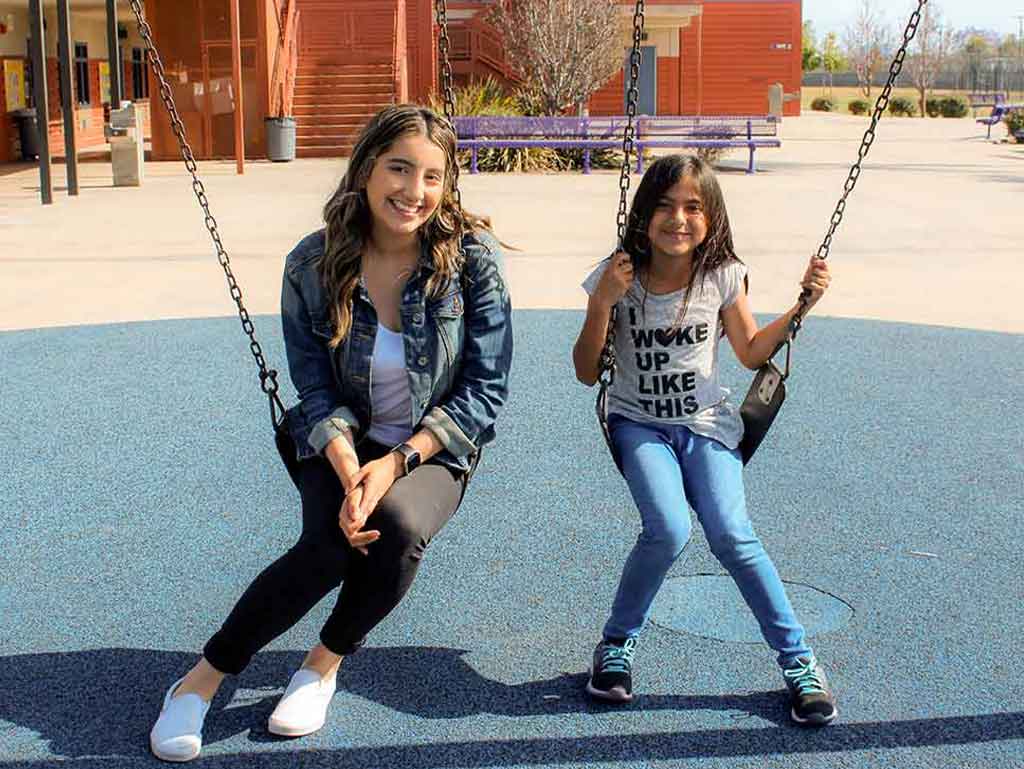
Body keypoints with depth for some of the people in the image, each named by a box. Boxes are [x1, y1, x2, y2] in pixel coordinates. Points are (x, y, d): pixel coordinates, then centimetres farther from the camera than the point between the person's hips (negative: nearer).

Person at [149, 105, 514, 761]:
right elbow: (318, 394, -7)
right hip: (345, 442, 0)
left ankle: (325, 663, -5)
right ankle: (201, 681, -8)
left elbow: (486, 390, -12)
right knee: (328, 548, -28)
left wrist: (397, 463, -22)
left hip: (437, 447, 0)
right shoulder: (314, 266, -11)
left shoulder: (473, 259, -14)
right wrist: (350, 473, -26)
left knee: (398, 524, -33)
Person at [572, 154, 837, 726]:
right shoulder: (619, 276, -9)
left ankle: (800, 660, -3)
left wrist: (800, 308, -3)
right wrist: (602, 304, -22)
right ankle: (617, 644, -1)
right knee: (668, 531, -26)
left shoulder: (723, 276, -4)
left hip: (706, 425, 1)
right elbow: (588, 373, -7)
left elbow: (751, 352, 11)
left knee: (731, 534, -21)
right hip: (640, 425, -1)